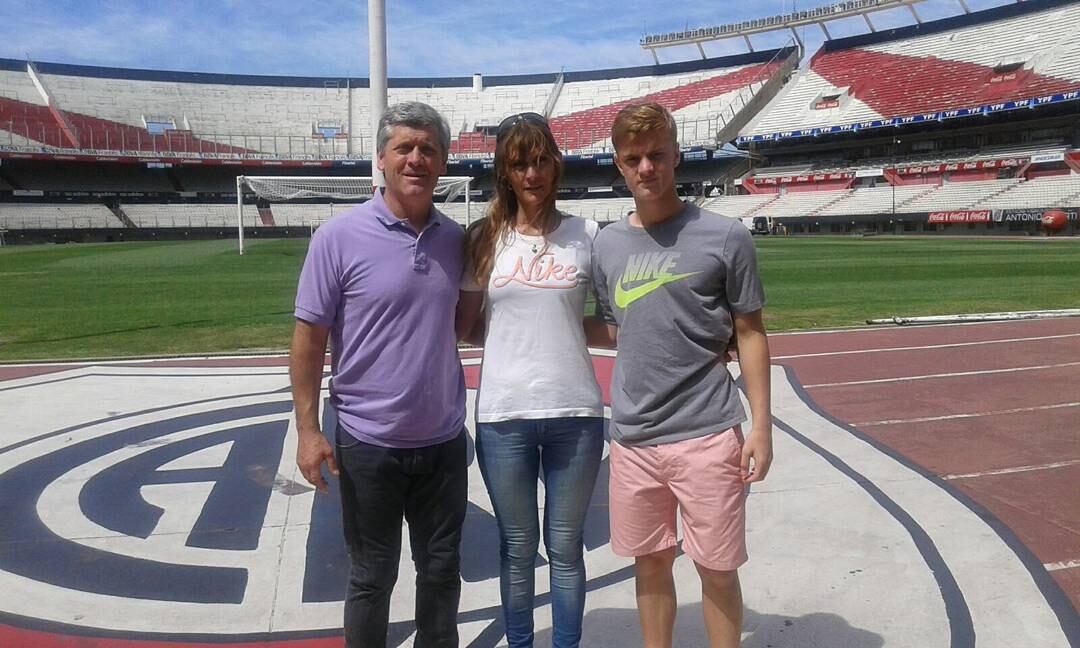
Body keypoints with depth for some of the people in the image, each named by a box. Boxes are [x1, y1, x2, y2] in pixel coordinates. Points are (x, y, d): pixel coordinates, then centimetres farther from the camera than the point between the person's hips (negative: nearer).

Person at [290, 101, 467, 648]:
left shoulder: (455, 238, 2)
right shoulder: (339, 237, -11)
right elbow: (309, 338, -8)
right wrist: (308, 430, -11)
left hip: (444, 438, 4)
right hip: (369, 440, -4)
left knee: (441, 569, 18)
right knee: (372, 576, 13)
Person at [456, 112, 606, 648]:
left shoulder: (587, 235, 0)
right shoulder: (485, 238, 1)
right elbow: (462, 323, 6)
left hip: (575, 412, 0)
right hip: (503, 414, 1)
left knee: (565, 545, 13)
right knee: (517, 547, 14)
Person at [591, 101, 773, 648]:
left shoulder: (724, 237, -5)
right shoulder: (607, 245, 5)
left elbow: (750, 334, -1)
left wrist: (761, 425, -3)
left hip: (707, 435, -3)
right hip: (632, 438, 3)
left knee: (716, 569, 8)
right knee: (650, 563, 16)